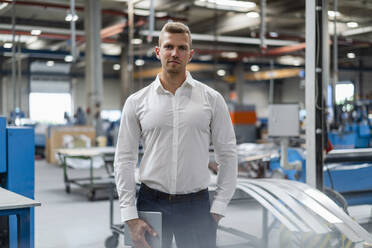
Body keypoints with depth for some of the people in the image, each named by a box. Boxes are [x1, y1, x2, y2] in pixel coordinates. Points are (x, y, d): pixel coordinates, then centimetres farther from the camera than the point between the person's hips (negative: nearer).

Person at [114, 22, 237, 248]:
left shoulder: (211, 99, 3)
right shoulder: (137, 102, 3)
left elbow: (228, 155, 4)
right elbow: (124, 160, 3)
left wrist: (218, 209, -3)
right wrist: (130, 216, -4)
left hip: (196, 204, 0)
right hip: (151, 203, 1)